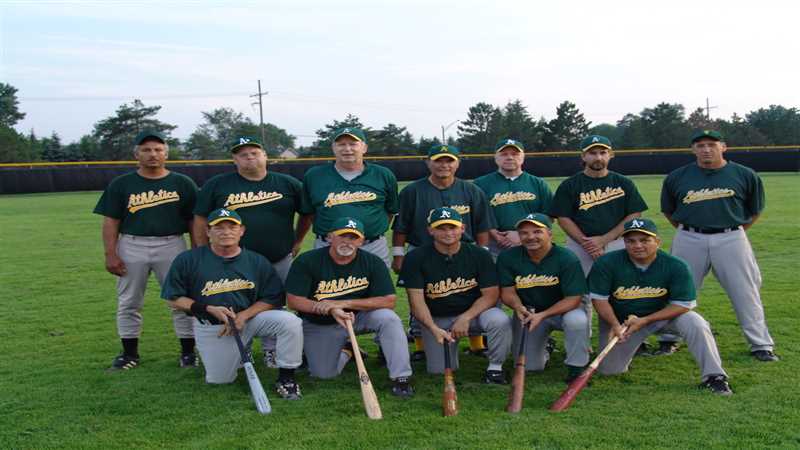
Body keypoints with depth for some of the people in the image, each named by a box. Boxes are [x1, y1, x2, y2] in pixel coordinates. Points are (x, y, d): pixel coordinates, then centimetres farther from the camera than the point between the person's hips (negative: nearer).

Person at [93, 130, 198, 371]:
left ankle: (188, 352, 13)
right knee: (128, 303, 9)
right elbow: (110, 221, 4)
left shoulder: (183, 184, 5)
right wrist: (110, 254, -5)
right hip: (131, 246, 1)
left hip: (172, 245, -1)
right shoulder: (121, 184, 6)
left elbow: (194, 221, 6)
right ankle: (129, 353, 23)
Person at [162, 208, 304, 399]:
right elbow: (173, 298, -4)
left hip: (250, 318, 0)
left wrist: (243, 316, -17)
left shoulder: (257, 261, -3)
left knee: (290, 321, -24)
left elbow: (273, 298, -2)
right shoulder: (188, 260, -7)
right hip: (211, 329, 0)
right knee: (219, 380, -2)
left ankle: (286, 378, -8)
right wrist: (209, 309, -18)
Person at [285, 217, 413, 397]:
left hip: (359, 317, 0)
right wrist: (332, 310, -34)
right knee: (324, 374, -9)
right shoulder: (307, 261, -16)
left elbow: (389, 301, -19)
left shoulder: (372, 262, -13)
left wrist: (344, 304, -28)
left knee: (389, 318, -28)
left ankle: (401, 378, -17)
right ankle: (346, 350, 24)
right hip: (320, 325, 1)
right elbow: (294, 301, -19)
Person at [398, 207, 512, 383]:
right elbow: (416, 299, -14)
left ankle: (495, 367, -7)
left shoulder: (479, 255, -6)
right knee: (439, 371, -8)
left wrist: (465, 318, -21)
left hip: (473, 313, 0)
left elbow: (490, 294, -8)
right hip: (435, 319, 1)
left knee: (500, 320, -31)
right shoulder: (416, 258, -9)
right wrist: (434, 329, -28)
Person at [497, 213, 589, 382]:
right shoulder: (507, 257, -11)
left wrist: (542, 315, -32)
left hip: (561, 310, -2)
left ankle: (576, 367, -12)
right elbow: (507, 291, -8)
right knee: (530, 366, -4)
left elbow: (573, 298, -21)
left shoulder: (567, 259, -20)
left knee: (577, 319, -36)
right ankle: (543, 349, 32)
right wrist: (518, 307, -31)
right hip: (527, 312, 2)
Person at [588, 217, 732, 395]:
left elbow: (683, 304, -17)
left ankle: (713, 376, -14)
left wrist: (644, 321, -24)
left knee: (696, 323, -28)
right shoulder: (606, 263, -20)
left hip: (662, 315, 0)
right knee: (609, 369, -2)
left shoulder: (676, 266, -20)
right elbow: (599, 299, -13)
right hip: (619, 319, 1)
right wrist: (615, 325, -27)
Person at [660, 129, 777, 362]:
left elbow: (755, 210, 12)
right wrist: (687, 231, 9)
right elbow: (668, 210, 15)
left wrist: (735, 231, 6)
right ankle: (670, 339, 21)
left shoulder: (745, 175, 1)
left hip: (730, 239, 0)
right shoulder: (677, 177, 3)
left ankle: (761, 345, 14)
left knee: (745, 292, 2)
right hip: (689, 240, 1)